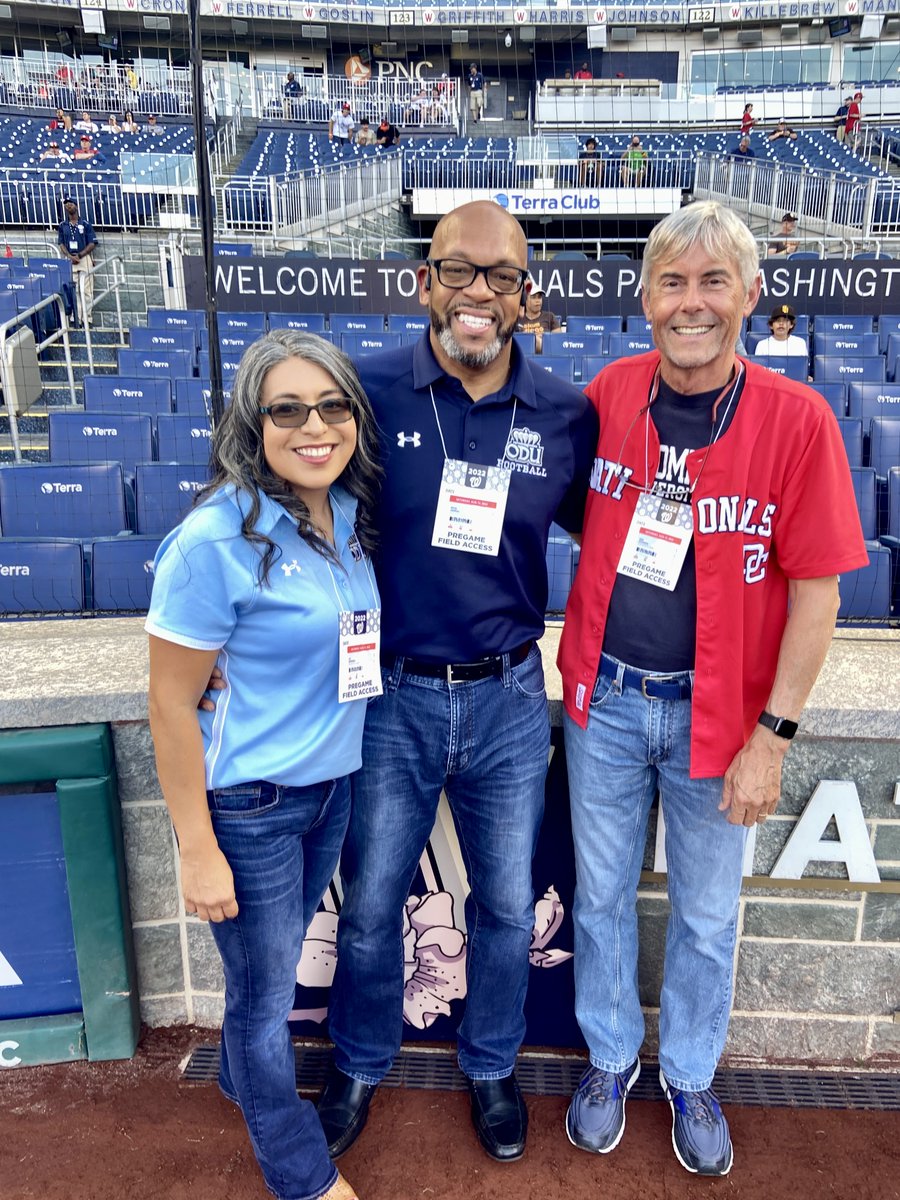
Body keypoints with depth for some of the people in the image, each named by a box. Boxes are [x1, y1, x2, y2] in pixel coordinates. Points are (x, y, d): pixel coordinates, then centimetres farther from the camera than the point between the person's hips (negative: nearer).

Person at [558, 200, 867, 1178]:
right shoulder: (608, 393, -4)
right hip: (605, 697, 2)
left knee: (706, 915, 17)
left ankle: (689, 1077, 44)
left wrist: (772, 738, -11)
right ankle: (609, 1058, 44)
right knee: (601, 893, 18)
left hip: (717, 712, -2)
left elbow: (816, 590, -11)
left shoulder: (797, 419, -13)